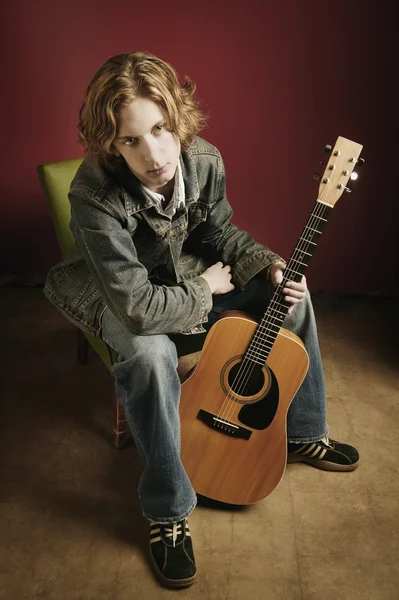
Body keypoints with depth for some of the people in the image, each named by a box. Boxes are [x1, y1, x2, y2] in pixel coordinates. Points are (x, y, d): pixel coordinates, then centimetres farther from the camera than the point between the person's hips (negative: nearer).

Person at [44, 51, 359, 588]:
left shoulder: (204, 161, -19)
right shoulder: (96, 198, -37)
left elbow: (219, 230, 1)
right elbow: (138, 306, -37)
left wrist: (269, 265, -14)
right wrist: (204, 288, -23)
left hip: (190, 272, 6)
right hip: (119, 296, -6)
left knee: (291, 295, -2)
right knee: (151, 356, -37)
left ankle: (303, 434, 17)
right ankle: (168, 513, -15)